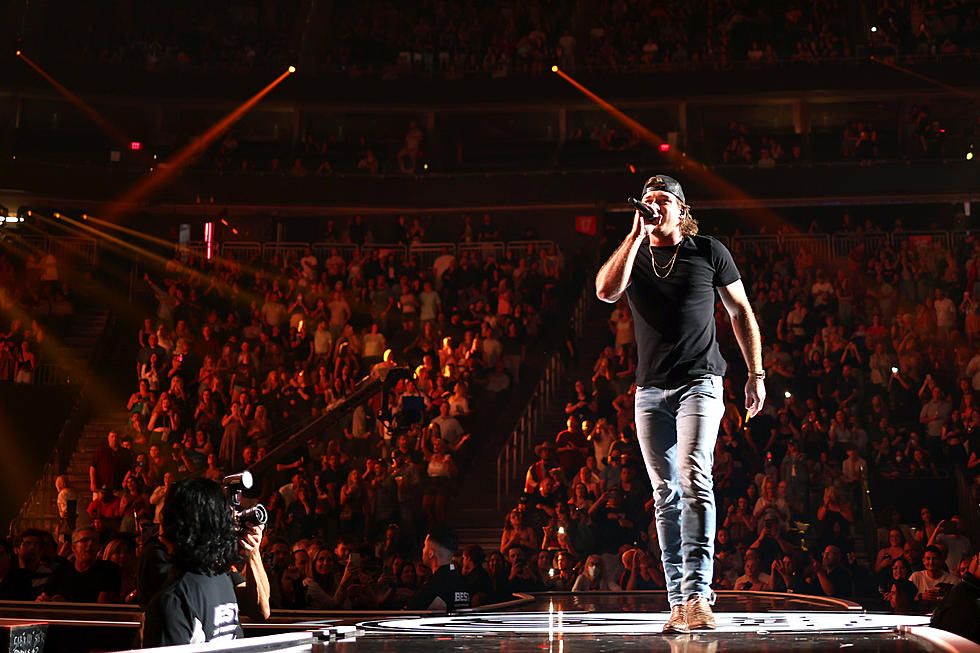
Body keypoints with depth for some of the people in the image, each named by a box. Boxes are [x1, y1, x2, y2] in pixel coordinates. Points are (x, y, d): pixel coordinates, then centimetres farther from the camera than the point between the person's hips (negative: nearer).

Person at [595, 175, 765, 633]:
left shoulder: (708, 252, 5)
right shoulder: (633, 255, 11)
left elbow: (741, 313, 10)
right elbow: (606, 292, -10)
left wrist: (756, 375, 5)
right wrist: (637, 235, -8)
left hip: (699, 383, -3)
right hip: (651, 390, 4)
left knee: (694, 480, -20)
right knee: (666, 496, 3)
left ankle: (697, 594, -25)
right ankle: (678, 601, 6)